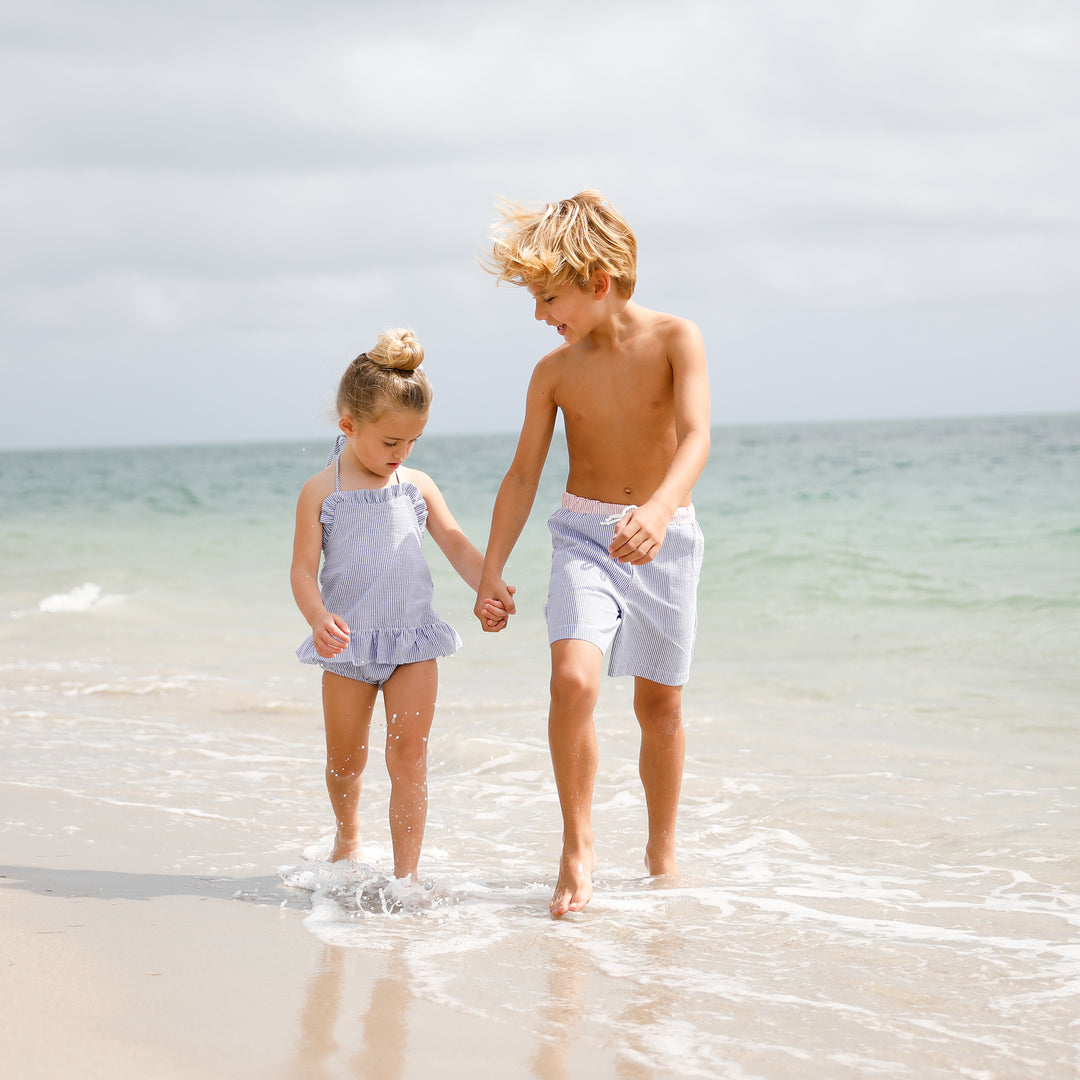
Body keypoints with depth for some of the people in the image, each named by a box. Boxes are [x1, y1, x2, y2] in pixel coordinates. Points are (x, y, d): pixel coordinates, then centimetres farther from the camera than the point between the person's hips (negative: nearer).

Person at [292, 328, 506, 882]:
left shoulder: (417, 487, 4)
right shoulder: (321, 492, -4)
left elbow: (456, 544, 4)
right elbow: (303, 567, -8)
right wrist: (318, 617, -27)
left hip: (413, 642, 1)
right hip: (347, 645, -1)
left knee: (408, 754, -6)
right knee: (345, 760, 11)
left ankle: (406, 873, -3)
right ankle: (347, 835, 41)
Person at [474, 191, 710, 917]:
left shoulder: (676, 340, -10)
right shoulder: (556, 372, -2)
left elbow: (696, 437, -25)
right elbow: (523, 476, 5)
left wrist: (660, 509, -44)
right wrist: (492, 574, 3)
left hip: (667, 537, -1)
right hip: (585, 536, 1)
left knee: (661, 703, 9)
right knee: (573, 678, -21)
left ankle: (662, 854, 28)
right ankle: (578, 845, -7)